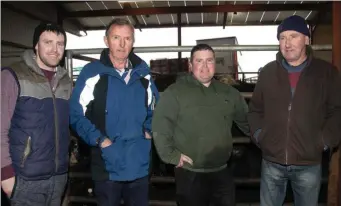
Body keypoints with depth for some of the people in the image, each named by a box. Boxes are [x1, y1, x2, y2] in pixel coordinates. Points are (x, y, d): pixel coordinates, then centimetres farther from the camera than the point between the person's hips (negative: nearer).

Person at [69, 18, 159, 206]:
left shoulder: (143, 72, 5)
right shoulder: (92, 72, -9)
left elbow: (154, 107, 17)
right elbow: (76, 114, -8)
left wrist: (149, 130, 3)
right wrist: (99, 139, -16)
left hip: (140, 165, 4)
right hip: (107, 166, -4)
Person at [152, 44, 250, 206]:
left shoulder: (228, 92, 9)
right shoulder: (175, 92, -8)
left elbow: (247, 120, 19)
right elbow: (160, 126, -13)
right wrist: (171, 155, -15)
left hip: (222, 172, 5)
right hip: (190, 174, -4)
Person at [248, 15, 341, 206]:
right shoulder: (268, 72, 4)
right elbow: (255, 109, 12)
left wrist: (325, 140, -8)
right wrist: (258, 134, 1)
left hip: (309, 164, -1)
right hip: (272, 163, 2)